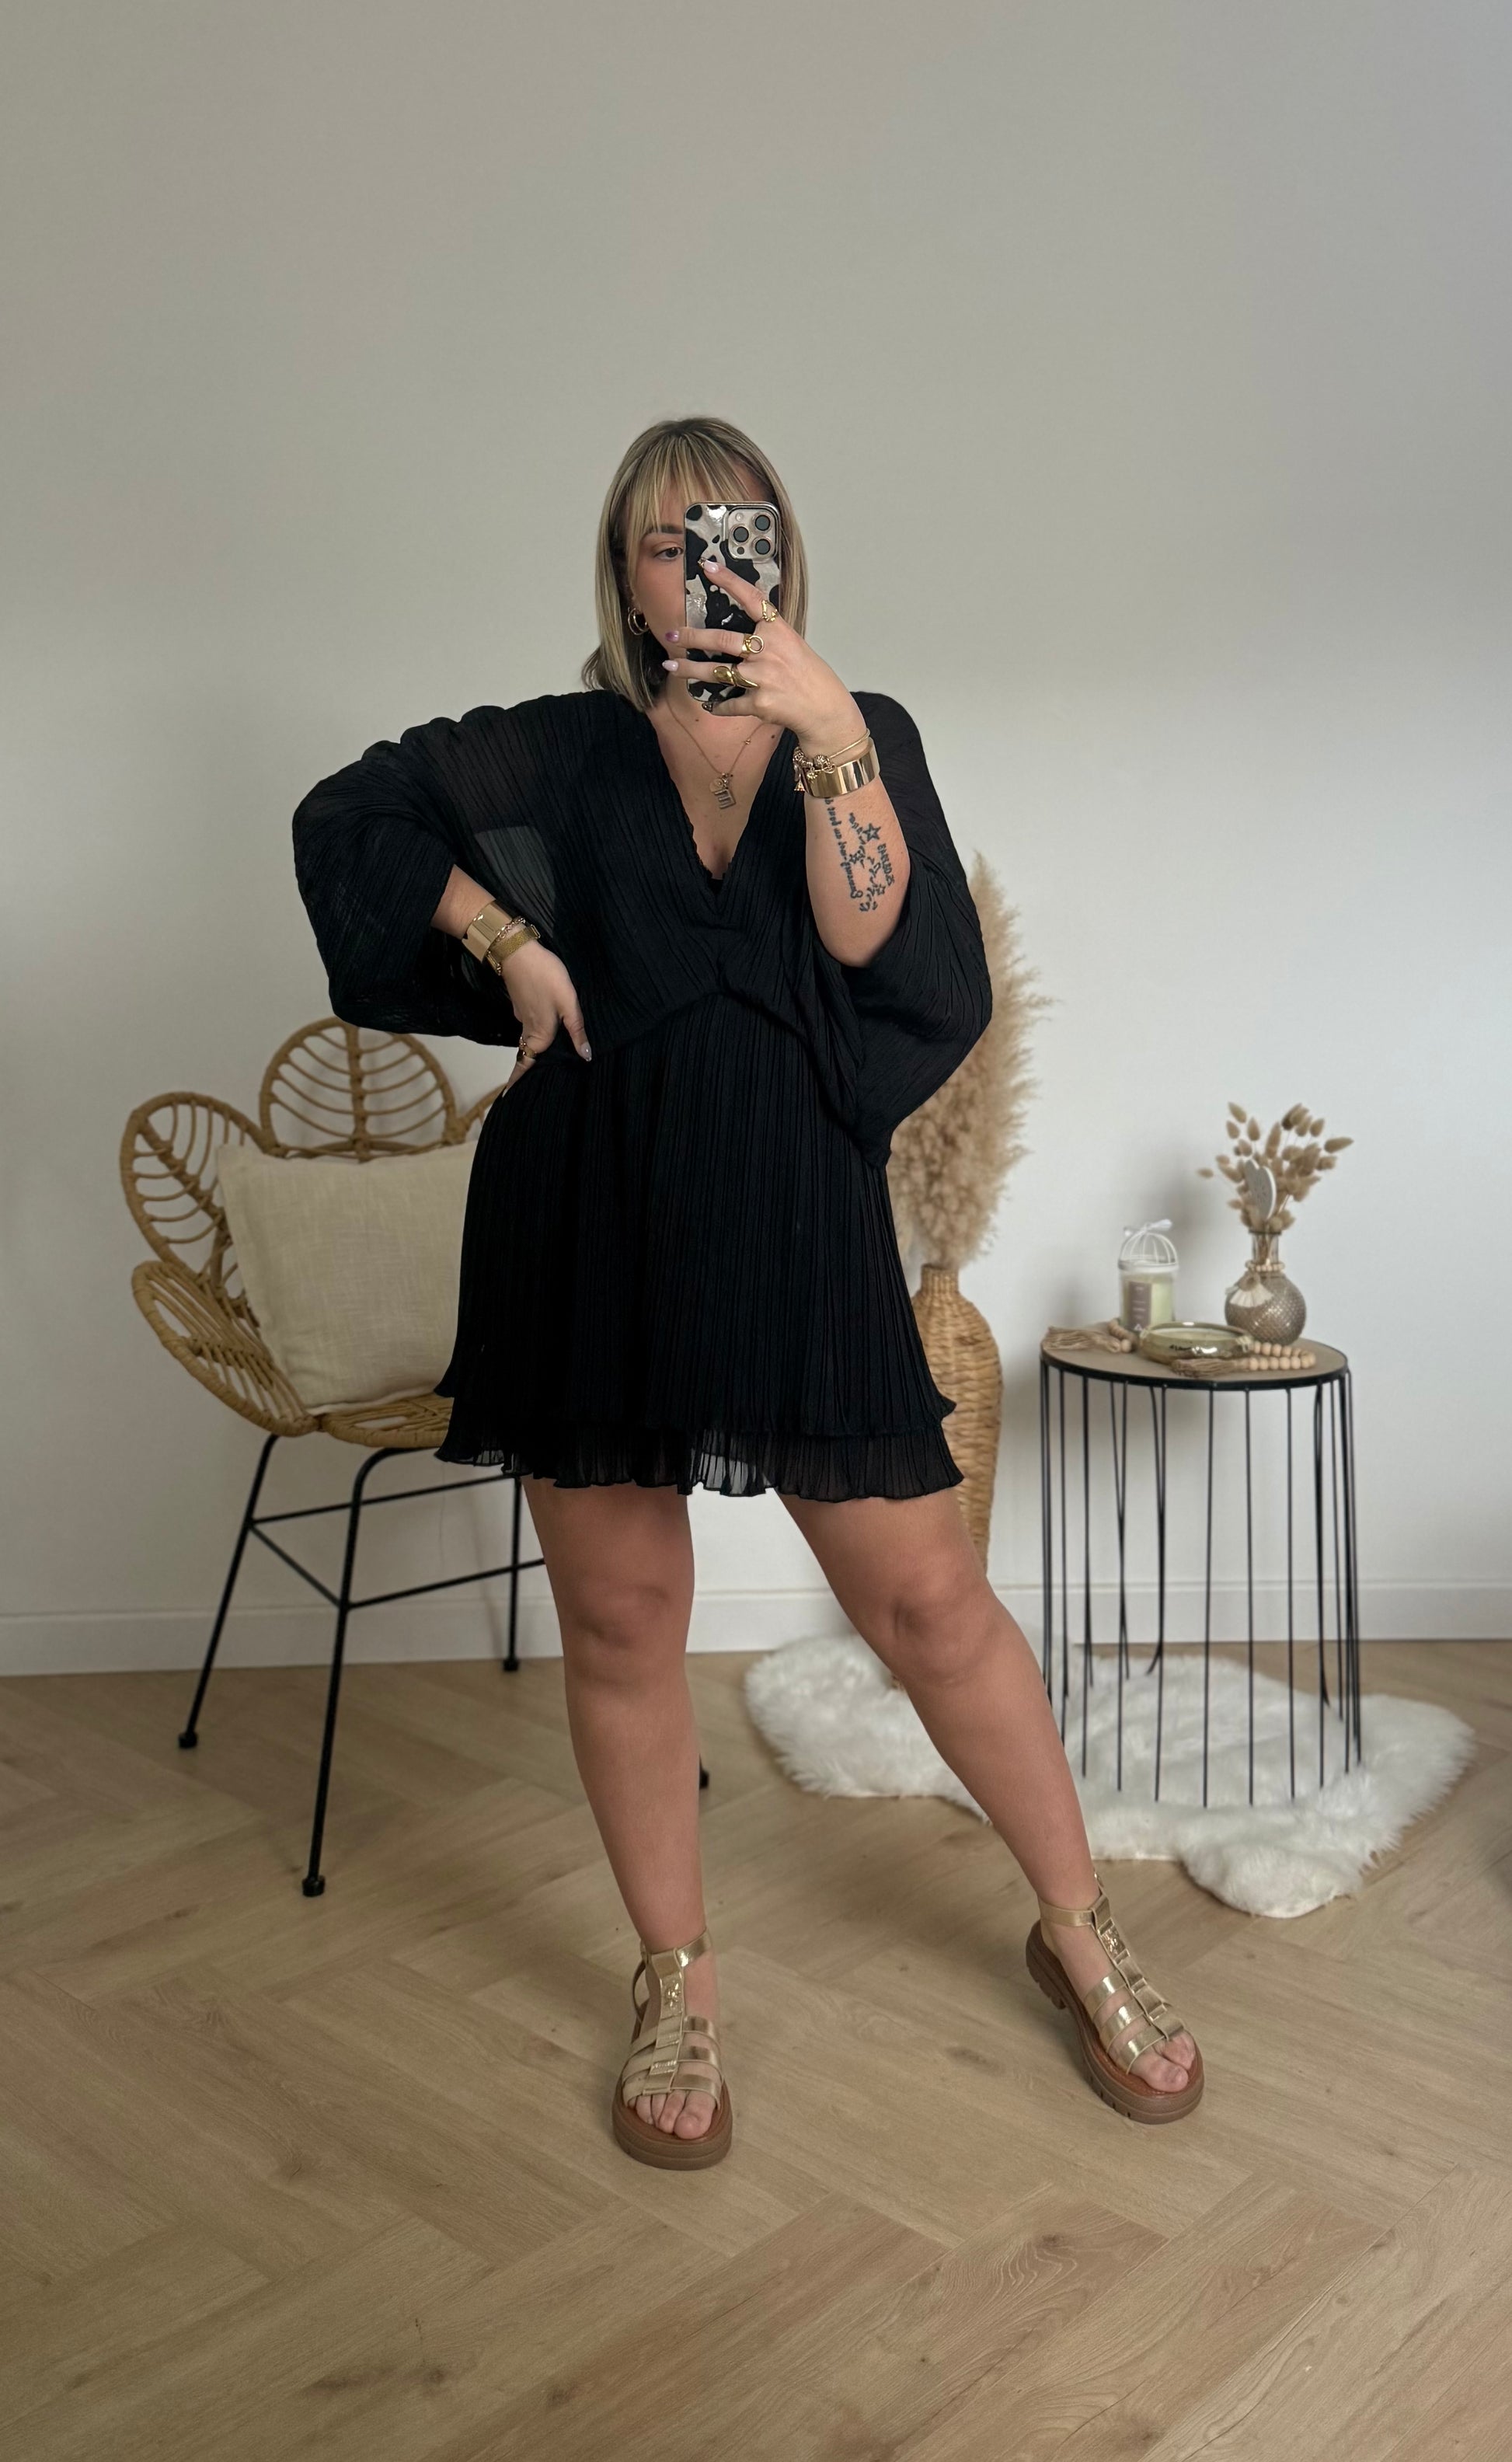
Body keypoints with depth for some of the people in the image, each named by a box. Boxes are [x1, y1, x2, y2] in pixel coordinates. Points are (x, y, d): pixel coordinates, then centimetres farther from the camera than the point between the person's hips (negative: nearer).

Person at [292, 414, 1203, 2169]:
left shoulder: (863, 736, 8)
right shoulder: (566, 751, 9)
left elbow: (868, 934, -7)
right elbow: (347, 818, 9)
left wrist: (829, 737, -19)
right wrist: (509, 942, -2)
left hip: (795, 1212, 0)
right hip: (590, 1215, 1)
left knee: (925, 1597, 2)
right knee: (621, 1618, 6)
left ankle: (1081, 1934, 23)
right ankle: (677, 1983, 26)